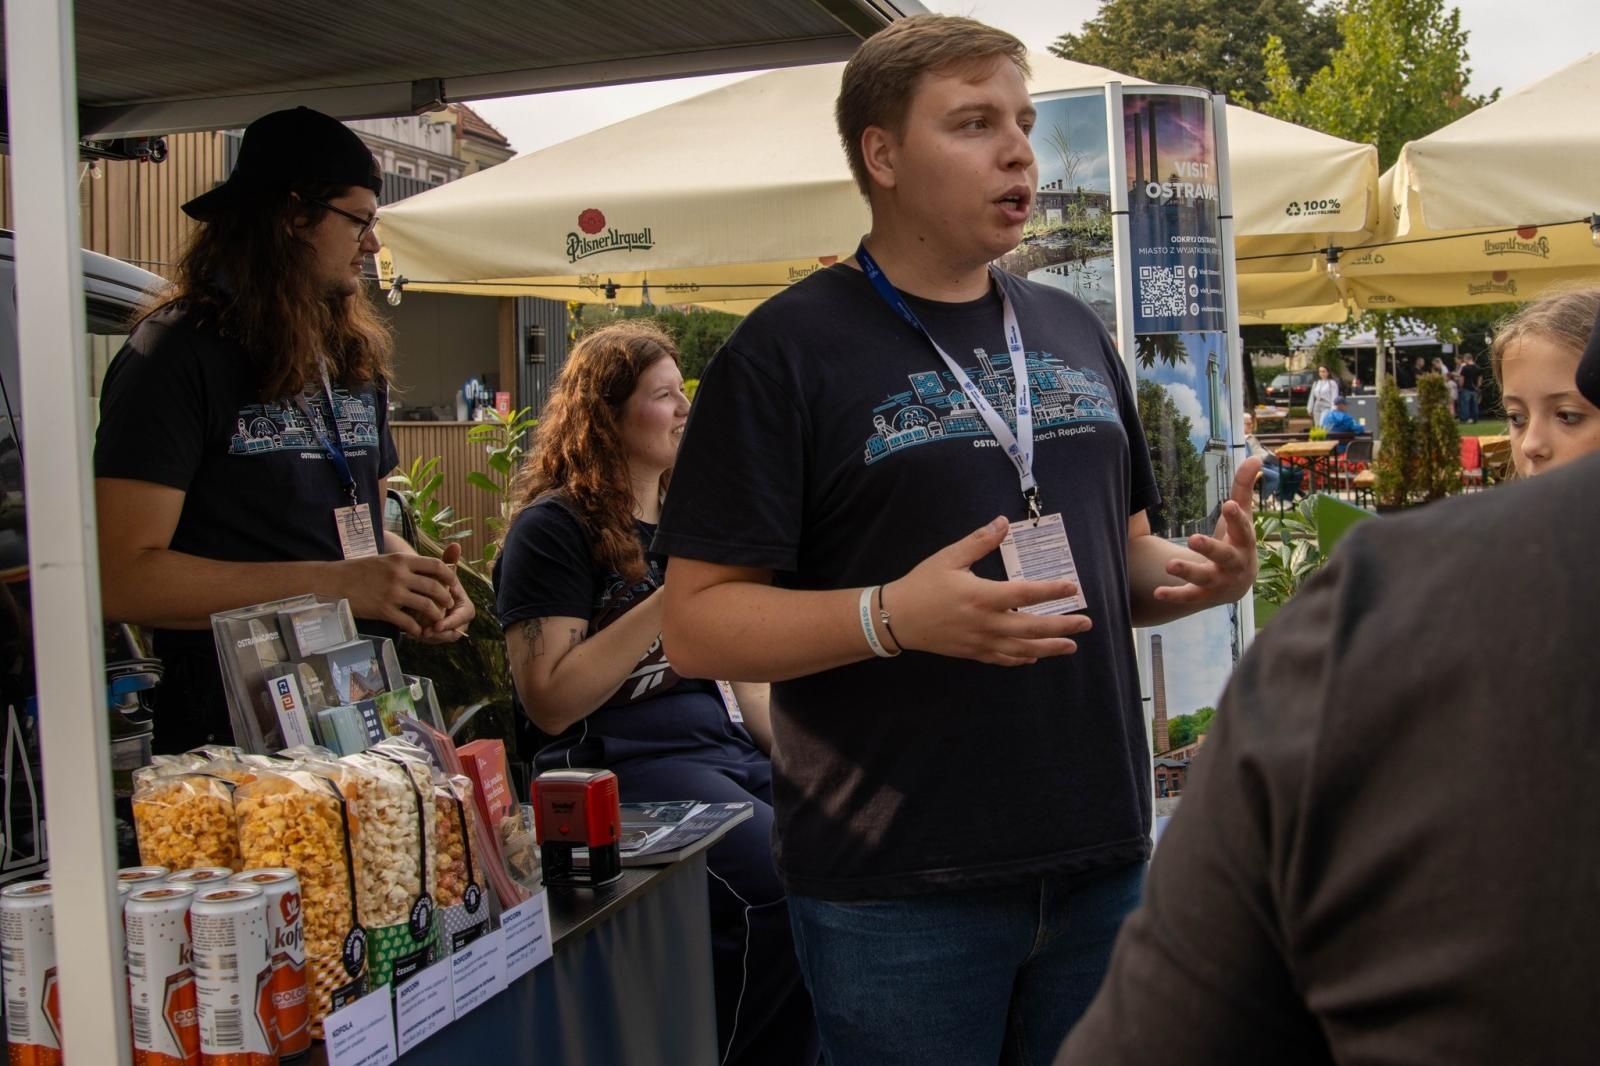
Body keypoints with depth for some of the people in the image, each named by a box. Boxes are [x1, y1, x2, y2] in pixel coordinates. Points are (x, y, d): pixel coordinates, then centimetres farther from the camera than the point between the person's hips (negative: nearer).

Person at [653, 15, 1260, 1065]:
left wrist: (1197, 573, -2)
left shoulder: (1075, 334, 12)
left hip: (1103, 860, 6)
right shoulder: (788, 349, -8)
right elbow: (697, 621, -11)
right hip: (900, 892, -5)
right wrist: (894, 616, -26)